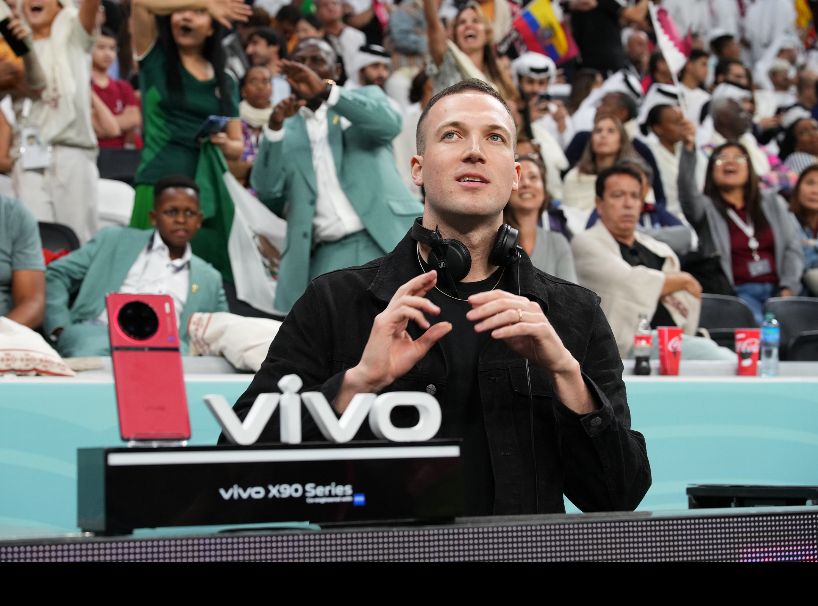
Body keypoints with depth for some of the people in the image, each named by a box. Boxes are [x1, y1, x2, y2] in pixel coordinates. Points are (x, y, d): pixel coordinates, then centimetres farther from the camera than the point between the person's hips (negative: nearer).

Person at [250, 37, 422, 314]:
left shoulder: (364, 98, 14)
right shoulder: (287, 130, 17)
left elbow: (390, 123, -9)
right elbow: (266, 190, 4)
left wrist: (326, 90, -18)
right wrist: (275, 127, -8)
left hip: (387, 241, -1)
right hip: (329, 257, 1)